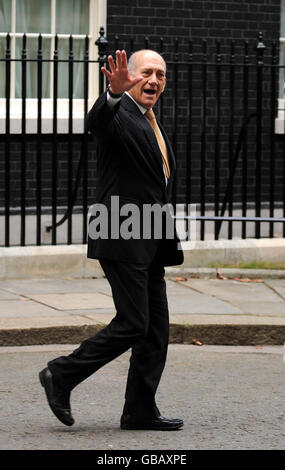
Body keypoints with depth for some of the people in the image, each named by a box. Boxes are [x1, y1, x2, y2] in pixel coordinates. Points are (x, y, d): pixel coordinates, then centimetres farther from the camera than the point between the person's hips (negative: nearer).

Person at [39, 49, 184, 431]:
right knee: (132, 325, -11)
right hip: (123, 241, -9)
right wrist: (115, 92, -53)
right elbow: (97, 122, -33)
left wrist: (167, 241, 24)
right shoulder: (119, 115, -8)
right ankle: (62, 375, 2)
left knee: (156, 329, 6)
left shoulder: (152, 124, 21)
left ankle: (140, 410, 11)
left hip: (149, 244, 9)